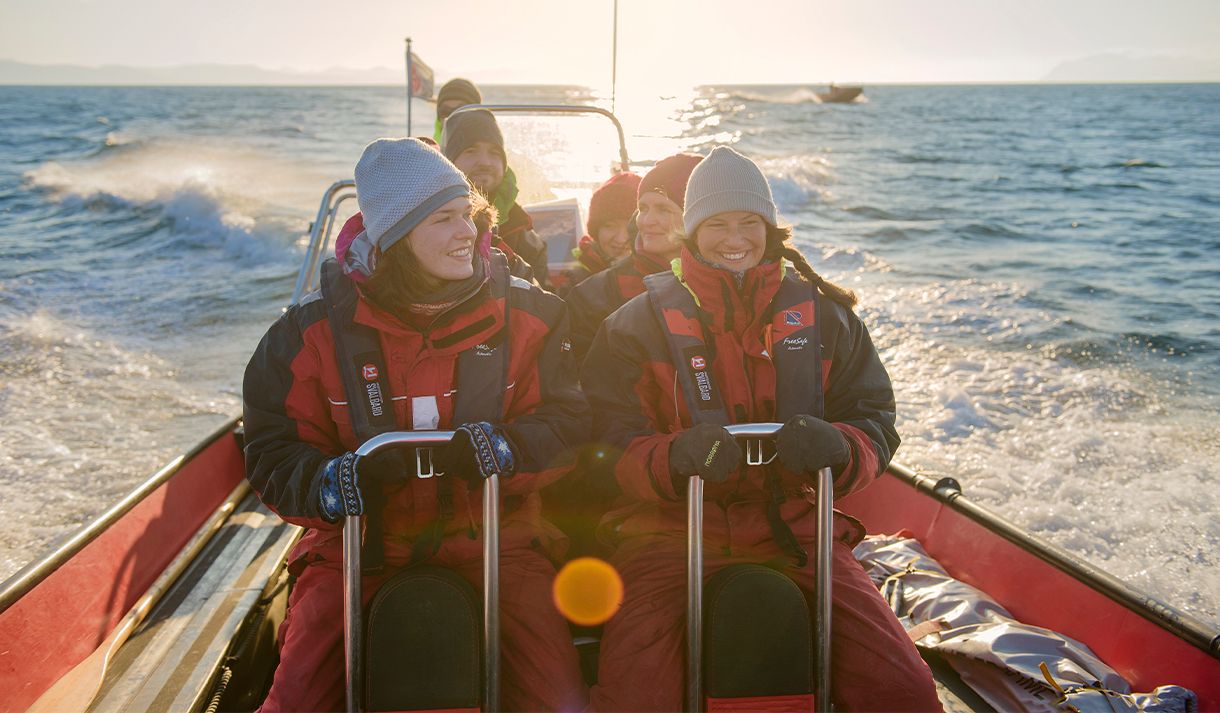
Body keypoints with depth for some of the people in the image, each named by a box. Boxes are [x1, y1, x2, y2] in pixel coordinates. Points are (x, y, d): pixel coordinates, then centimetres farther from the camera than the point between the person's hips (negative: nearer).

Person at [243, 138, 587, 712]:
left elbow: (567, 424, -1)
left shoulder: (525, 315, 0)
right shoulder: (313, 333, -2)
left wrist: (499, 450, -21)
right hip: (357, 539, 0)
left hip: (490, 534, 0)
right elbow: (273, 458, 0)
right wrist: (335, 483, -22)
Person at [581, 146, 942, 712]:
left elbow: (875, 425, 8)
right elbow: (609, 443, -2)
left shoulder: (823, 314, 10)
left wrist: (836, 448, -16)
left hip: (795, 529, 2)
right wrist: (675, 457, -24)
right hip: (670, 531, -1)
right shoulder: (642, 321, 4)